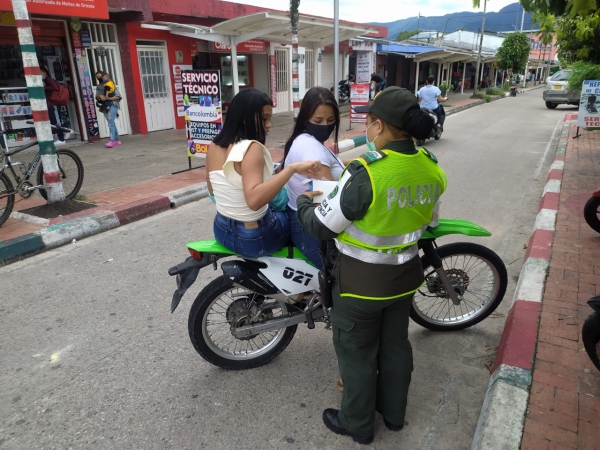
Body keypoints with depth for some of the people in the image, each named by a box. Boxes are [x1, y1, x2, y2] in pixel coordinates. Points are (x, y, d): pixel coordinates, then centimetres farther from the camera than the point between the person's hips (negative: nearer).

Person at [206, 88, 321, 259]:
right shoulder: (252, 148, -25)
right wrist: (292, 168, -42)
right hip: (253, 237, -7)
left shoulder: (214, 146, -2)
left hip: (222, 230, 7)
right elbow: (254, 200, -41)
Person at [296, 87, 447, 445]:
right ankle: (394, 412, 47)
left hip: (361, 280, -6)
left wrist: (304, 203, 1)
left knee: (357, 352, 15)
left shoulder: (365, 173, -28)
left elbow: (323, 227, -19)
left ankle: (358, 425, 36)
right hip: (405, 274, 7)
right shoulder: (432, 168, -6)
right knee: (396, 344, 25)